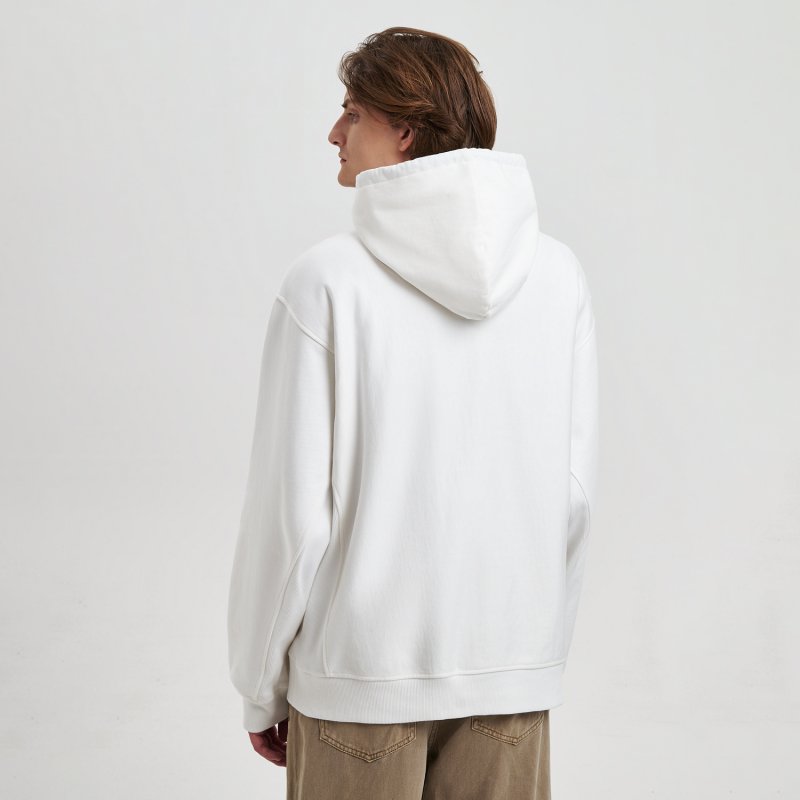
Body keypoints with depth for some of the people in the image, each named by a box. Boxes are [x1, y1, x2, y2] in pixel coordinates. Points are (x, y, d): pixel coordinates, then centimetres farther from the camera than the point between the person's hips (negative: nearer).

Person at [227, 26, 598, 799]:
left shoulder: (327, 280, -12)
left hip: (363, 675, -3)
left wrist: (262, 686, 2)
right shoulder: (558, 274, -2)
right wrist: (541, 648, 15)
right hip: (514, 676, 3)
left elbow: (292, 510, -11)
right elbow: (574, 491, 1)